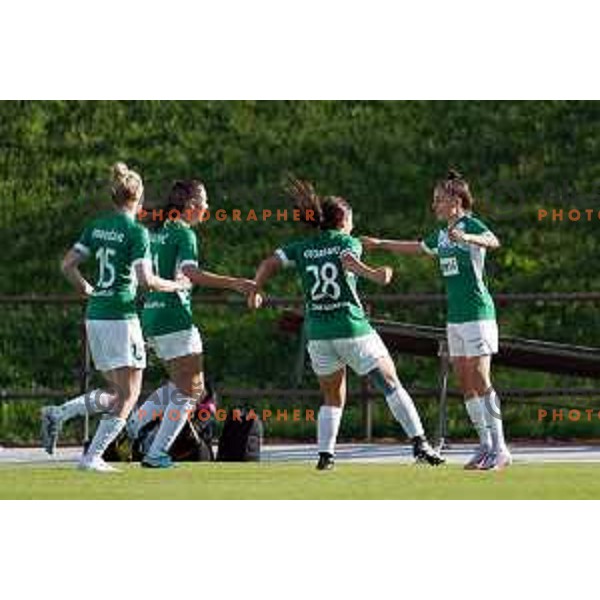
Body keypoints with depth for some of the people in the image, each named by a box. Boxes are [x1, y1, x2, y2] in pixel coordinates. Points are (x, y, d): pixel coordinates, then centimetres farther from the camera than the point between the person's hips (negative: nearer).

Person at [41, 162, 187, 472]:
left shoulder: (96, 226, 9)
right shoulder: (136, 232, -11)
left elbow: (68, 265, 8)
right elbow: (146, 280, -17)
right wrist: (176, 286, -2)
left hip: (95, 316, 7)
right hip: (121, 318, -7)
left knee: (115, 393, 17)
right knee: (128, 396, 2)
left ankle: (57, 414, 1)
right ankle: (92, 457, -4)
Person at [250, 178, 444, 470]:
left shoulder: (302, 248, 10)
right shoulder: (349, 242, 0)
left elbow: (268, 264, 2)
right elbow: (349, 261, -22)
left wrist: (255, 292, 14)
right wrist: (375, 275, -34)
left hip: (317, 334, 3)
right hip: (353, 330, -3)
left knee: (333, 399, 17)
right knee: (391, 385, 3)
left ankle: (325, 454, 0)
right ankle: (419, 443, -6)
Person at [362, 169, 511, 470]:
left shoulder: (471, 225, -10)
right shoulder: (442, 234, 14)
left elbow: (492, 242, -32)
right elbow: (417, 247, 34)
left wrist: (466, 238, -51)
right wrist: (380, 244, 40)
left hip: (478, 315, -8)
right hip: (455, 318, 8)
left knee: (480, 381, -12)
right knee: (465, 385, 7)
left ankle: (500, 449, -10)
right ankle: (486, 446, 12)